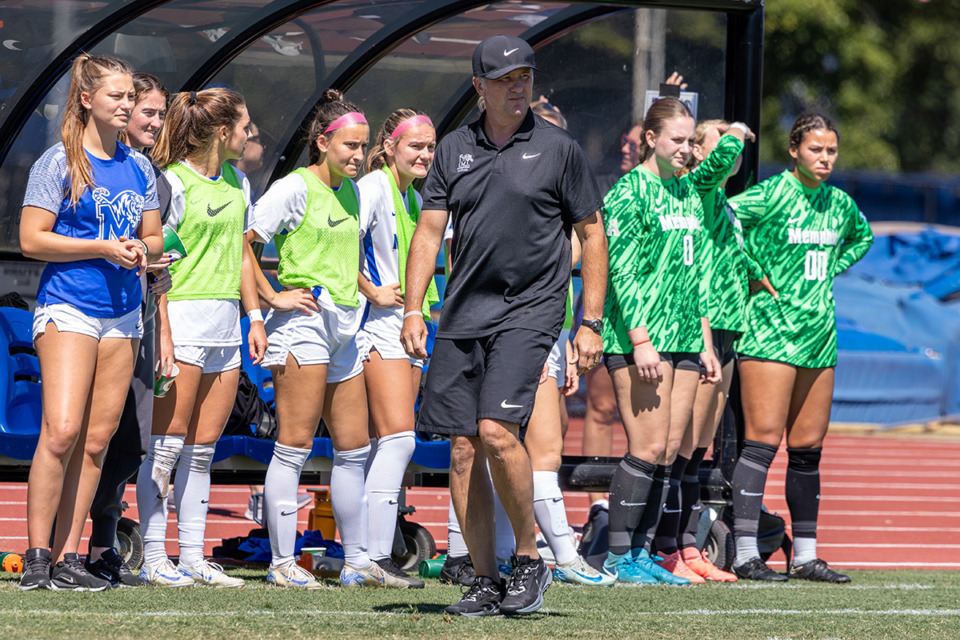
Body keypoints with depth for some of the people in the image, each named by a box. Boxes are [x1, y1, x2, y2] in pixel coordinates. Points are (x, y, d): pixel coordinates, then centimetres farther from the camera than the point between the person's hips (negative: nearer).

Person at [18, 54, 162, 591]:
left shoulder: (138, 167, 13)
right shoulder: (59, 163, -4)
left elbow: (154, 237, 20)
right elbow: (32, 240, -7)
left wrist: (141, 251, -3)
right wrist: (102, 249, -14)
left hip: (123, 314, 6)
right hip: (68, 308, -6)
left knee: (97, 440, 3)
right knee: (61, 431, -16)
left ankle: (69, 559, 6)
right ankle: (37, 557, -11)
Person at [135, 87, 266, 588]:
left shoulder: (237, 181, 15)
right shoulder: (174, 182, -9)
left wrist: (254, 315, 18)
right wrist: (162, 332, -16)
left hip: (225, 323, 8)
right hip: (184, 318, -8)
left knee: (203, 448, 8)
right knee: (168, 444, -6)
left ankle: (193, 557, 10)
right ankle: (153, 559, -4)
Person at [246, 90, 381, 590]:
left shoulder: (349, 193, 16)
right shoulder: (296, 188, -8)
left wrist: (367, 289, 21)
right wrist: (271, 297, -13)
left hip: (344, 327, 8)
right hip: (304, 322, -8)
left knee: (354, 448, 9)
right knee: (295, 446, -8)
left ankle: (356, 562, 15)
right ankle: (283, 563, -7)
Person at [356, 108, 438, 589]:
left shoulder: (413, 198, 17)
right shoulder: (374, 187, -10)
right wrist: (372, 291, -15)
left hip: (408, 328, 9)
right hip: (378, 327, -9)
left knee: (384, 443, 6)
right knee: (398, 436, -17)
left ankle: (362, 555, 8)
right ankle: (376, 557, -19)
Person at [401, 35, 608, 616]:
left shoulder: (558, 149, 1)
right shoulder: (455, 149, 10)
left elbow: (592, 234, 4)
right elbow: (429, 231, 11)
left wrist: (592, 324, -1)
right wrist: (413, 310, 0)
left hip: (529, 308, -4)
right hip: (463, 315, 4)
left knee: (497, 431, -20)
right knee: (463, 448, 0)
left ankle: (530, 558, -3)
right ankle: (487, 582, 8)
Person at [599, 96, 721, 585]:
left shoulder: (687, 193, 18)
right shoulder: (630, 192, -7)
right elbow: (621, 270, -13)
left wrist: (705, 341, 19)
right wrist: (640, 339, -19)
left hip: (683, 338, 8)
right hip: (640, 338, -8)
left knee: (668, 451, 5)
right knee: (648, 448, -10)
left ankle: (641, 552, 9)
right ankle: (619, 558, -5)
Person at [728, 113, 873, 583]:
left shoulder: (840, 204, 11)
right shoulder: (770, 196, -9)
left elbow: (862, 237, 33)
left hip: (819, 334, 7)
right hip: (770, 330, -7)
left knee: (808, 448, 8)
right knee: (764, 439, -11)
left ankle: (805, 556, 13)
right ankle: (745, 553, -11)